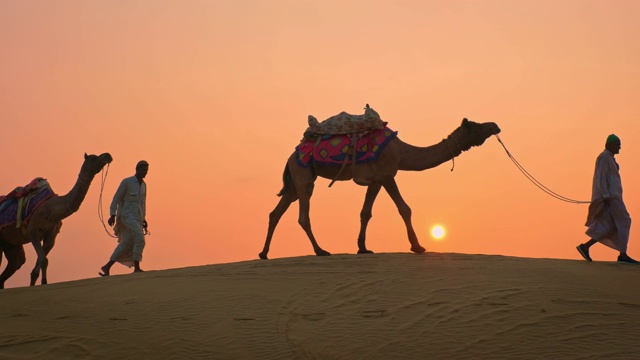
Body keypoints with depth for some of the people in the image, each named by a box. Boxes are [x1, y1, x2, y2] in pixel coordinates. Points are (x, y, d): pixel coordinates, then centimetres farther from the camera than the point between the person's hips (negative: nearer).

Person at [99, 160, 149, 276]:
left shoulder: (143, 184, 17)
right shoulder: (126, 182, -4)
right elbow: (116, 198, -5)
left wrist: (143, 219, 18)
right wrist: (112, 215, -12)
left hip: (137, 218, 7)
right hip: (127, 215, -7)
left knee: (127, 244, -1)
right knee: (140, 238, -24)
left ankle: (106, 267, 5)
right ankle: (136, 267, -23)